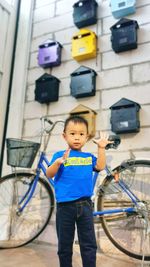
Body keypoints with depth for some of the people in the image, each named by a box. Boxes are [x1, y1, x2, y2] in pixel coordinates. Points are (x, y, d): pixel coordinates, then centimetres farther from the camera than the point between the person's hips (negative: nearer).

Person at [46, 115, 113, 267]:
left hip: (85, 204, 3)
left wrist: (101, 148, -6)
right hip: (65, 206, -2)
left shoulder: (88, 157, 8)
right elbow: (49, 174, -12)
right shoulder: (60, 155, -4)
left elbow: (100, 166, -3)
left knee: (89, 244, 11)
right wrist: (58, 162, -31)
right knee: (64, 245, 13)